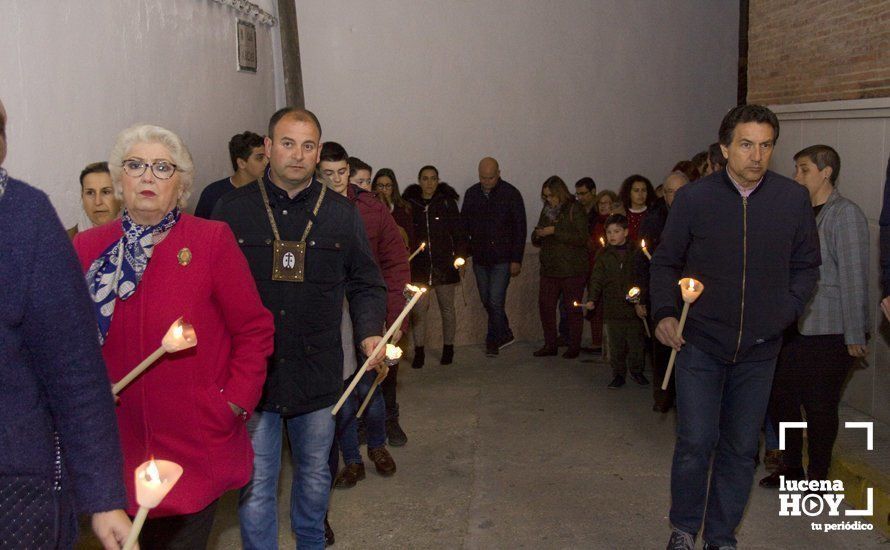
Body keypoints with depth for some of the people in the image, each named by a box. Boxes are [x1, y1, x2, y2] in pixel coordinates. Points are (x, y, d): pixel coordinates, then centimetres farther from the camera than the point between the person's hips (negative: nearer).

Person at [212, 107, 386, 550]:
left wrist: (369, 332, -6)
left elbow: (366, 284, 9)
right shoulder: (232, 210, -1)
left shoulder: (341, 214, 3)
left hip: (317, 375, 2)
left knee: (315, 473, 20)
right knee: (255, 483, 6)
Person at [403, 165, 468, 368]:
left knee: (447, 308, 10)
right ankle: (419, 351, 5)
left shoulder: (447, 202, 1)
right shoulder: (410, 203, 3)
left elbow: (458, 231, 2)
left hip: (444, 264, 0)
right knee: (418, 309, -4)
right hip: (419, 266, 0)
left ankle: (448, 349, 23)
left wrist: (460, 256, -6)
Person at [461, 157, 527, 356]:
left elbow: (520, 229, -5)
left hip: (502, 259, -4)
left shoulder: (511, 194, -5)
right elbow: (463, 225, 11)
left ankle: (493, 341, 5)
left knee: (495, 301, -8)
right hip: (480, 258, 5)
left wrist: (516, 260, -8)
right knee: (487, 302, 11)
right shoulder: (472, 193, 5)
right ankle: (505, 335, 28)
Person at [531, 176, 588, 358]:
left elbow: (582, 237, -16)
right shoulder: (546, 210, 13)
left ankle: (574, 346, 13)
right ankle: (550, 345, 15)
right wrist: (538, 235, -5)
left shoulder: (575, 209, -6)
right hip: (549, 268, 6)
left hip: (572, 269, -6)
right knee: (545, 305, 4)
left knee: (573, 308, 3)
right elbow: (536, 240, 19)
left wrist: (555, 231, -19)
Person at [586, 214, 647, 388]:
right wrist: (592, 298, -13)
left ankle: (636, 371, 24)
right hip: (612, 307, 1)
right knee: (616, 344, 6)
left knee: (636, 341, 6)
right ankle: (618, 374, 17)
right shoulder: (604, 256, 4)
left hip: (633, 306, -1)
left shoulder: (636, 253, 2)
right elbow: (596, 279, 0)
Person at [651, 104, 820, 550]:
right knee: (696, 442, -1)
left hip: (759, 347, 2)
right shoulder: (693, 198, -6)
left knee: (740, 448, 11)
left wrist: (784, 313, -5)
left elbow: (806, 266, 9)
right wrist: (664, 313, -11)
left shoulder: (794, 199, -2)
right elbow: (665, 262, 3)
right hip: (700, 342, -2)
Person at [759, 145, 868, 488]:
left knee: (819, 405, 2)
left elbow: (854, 277, -14)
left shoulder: (845, 214, -10)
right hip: (795, 327, 7)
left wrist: (855, 336, -15)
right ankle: (791, 467, 28)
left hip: (829, 331, -7)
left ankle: (818, 476, 20)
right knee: (780, 394, 11)